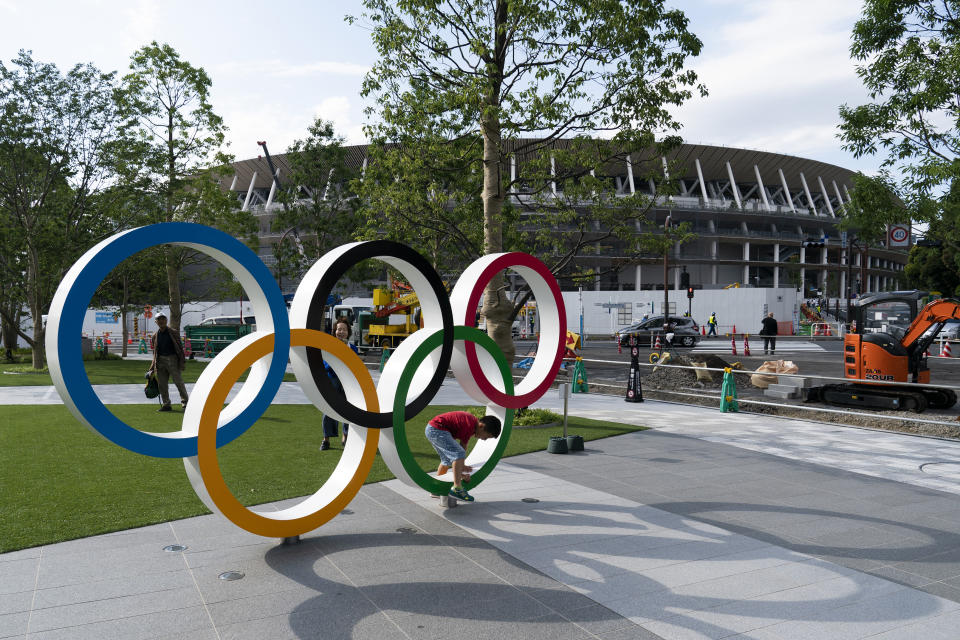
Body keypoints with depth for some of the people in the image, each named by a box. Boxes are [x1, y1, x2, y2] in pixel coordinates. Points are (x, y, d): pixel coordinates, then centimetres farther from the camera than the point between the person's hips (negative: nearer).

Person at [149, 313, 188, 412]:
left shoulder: (173, 333, 3)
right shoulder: (154, 336, 12)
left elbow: (180, 347, 1)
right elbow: (154, 352, 17)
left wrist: (182, 361, -6)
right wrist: (153, 367, 12)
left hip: (172, 359, -4)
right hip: (160, 360, 4)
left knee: (178, 381, -7)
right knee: (162, 384, 4)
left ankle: (184, 401, 2)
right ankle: (166, 404, 11)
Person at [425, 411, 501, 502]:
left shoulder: (473, 421, 8)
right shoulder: (469, 425, -21)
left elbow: (463, 446, 14)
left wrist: (461, 465, 16)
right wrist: (460, 472, -5)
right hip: (436, 429, -11)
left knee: (447, 459, 22)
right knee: (459, 454, -19)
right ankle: (457, 488, -21)